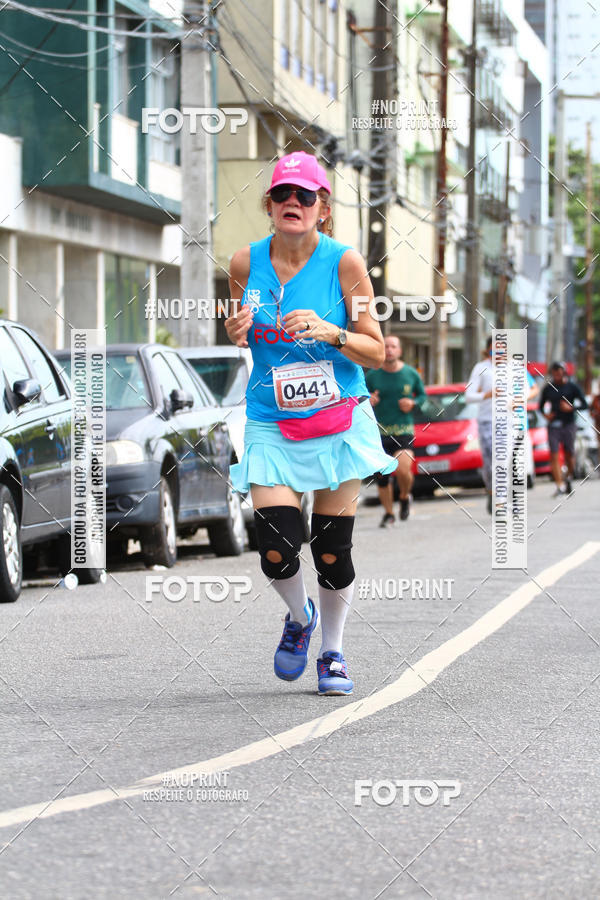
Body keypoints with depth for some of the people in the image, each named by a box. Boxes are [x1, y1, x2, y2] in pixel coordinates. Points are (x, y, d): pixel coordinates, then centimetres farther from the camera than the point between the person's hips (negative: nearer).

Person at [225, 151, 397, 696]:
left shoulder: (344, 262, -7)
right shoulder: (246, 263, -1)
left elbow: (376, 352, -3)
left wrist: (330, 333, -21)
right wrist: (235, 336, -7)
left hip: (338, 421, -1)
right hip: (271, 424, 1)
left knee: (332, 552, 1)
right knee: (277, 554, -10)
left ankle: (332, 652, 25)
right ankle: (300, 617, 24)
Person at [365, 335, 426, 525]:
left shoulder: (411, 374, 3)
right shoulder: (372, 376, 3)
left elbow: (423, 395, 15)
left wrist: (413, 403, -5)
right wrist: (368, 401, -14)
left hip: (404, 430, -1)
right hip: (379, 432, 1)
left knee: (403, 470, -20)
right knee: (382, 476, 1)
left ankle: (405, 497, 12)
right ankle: (388, 513, 21)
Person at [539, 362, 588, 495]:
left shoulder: (572, 387, 2)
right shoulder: (548, 388, 8)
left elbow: (584, 404, 2)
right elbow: (541, 405, 19)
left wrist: (571, 408, -14)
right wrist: (546, 414, -1)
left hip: (568, 424, -1)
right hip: (553, 425, 1)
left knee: (569, 454, 4)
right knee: (554, 455, -11)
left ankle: (569, 478, 32)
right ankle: (560, 486, -13)